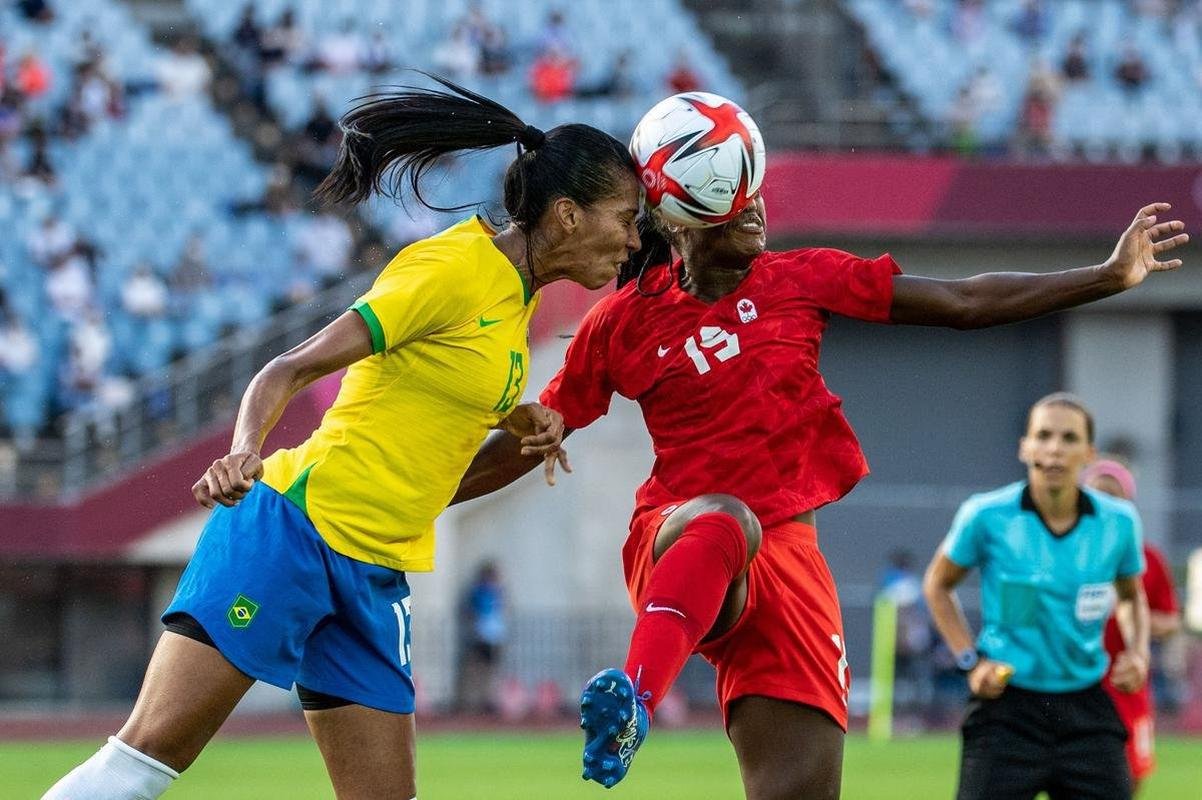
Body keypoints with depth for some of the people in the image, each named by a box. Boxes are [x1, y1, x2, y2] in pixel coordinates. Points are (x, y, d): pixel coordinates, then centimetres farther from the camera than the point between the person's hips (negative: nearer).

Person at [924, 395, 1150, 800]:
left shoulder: (1118, 522, 0)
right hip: (1007, 709, -2)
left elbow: (1133, 594, 20)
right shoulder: (987, 516, -8)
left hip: (1085, 706, 3)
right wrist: (969, 659, -1)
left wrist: (1138, 652, 2)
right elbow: (937, 584, 10)